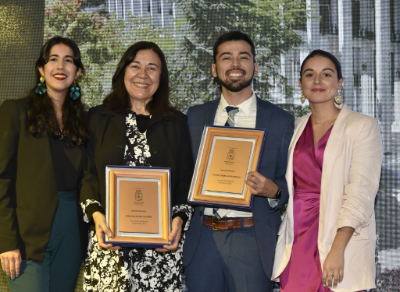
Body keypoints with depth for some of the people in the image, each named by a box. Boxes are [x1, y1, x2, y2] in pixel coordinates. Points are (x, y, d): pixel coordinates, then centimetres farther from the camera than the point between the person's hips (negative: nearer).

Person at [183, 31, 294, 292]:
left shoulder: (281, 121, 4)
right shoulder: (195, 117, 12)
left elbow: (290, 184, 5)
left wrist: (273, 190, -17)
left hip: (252, 240, -2)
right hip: (203, 238, 3)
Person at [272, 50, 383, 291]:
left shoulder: (362, 126, -3)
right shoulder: (295, 129, 12)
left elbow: (360, 192, -12)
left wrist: (337, 251, -19)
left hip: (341, 239, -4)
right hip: (297, 240, 4)